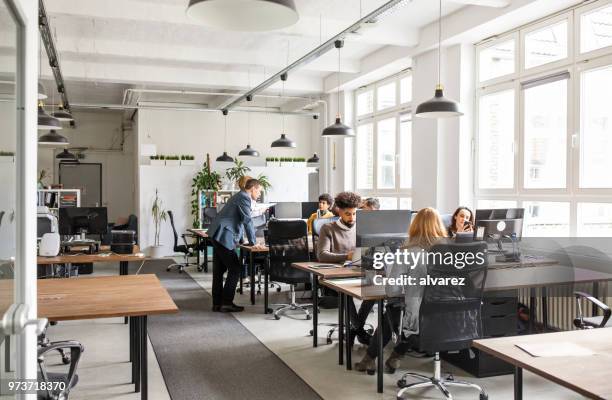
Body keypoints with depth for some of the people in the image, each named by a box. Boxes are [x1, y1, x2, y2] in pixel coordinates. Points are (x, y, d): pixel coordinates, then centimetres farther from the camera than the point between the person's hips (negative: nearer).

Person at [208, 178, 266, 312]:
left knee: (219, 270, 11)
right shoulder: (244, 197, -11)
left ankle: (217, 303, 16)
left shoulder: (240, 196, 22)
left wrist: (240, 239, 27)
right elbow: (247, 221, -16)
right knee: (235, 269, -6)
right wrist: (253, 242, -13)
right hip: (223, 236, -11)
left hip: (218, 235, 11)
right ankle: (227, 303, -2)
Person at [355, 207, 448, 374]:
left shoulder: (408, 253, -12)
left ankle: (370, 359, 45)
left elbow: (391, 290, -9)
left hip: (418, 322, -3)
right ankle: (395, 357, 41)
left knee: (391, 310, 29)